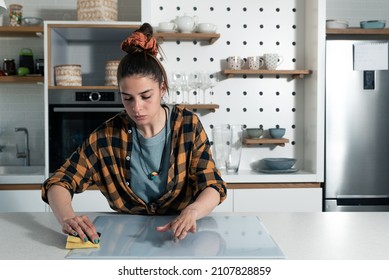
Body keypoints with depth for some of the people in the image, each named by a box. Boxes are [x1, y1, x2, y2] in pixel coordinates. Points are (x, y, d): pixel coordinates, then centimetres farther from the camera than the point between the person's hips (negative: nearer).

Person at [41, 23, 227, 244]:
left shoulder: (189, 126, -11)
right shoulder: (108, 135, -10)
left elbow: (213, 186, -14)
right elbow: (58, 183, -11)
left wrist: (192, 212, -38)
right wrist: (68, 218, -33)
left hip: (180, 234, -1)